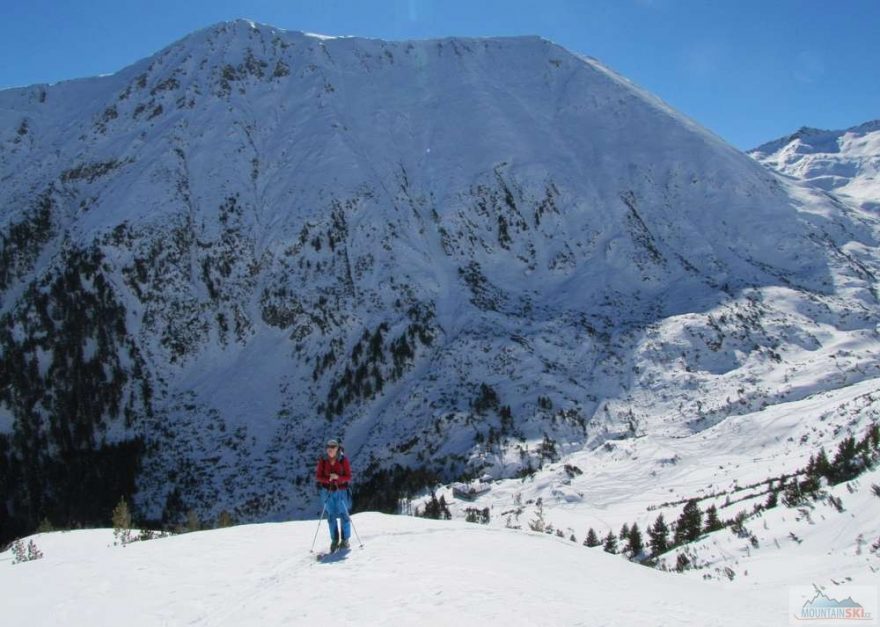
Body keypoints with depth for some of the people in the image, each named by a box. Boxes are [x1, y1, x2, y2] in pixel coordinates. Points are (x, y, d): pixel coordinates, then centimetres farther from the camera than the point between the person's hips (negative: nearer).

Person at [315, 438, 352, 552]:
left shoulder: (343, 460, -8)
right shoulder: (323, 460, -3)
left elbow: (348, 477, -8)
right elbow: (318, 476, -1)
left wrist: (337, 477, -26)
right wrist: (328, 479, -20)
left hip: (341, 491, -2)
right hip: (328, 491, 2)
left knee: (344, 515, 2)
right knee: (331, 516, 5)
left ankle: (345, 540, 15)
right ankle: (334, 540, 17)